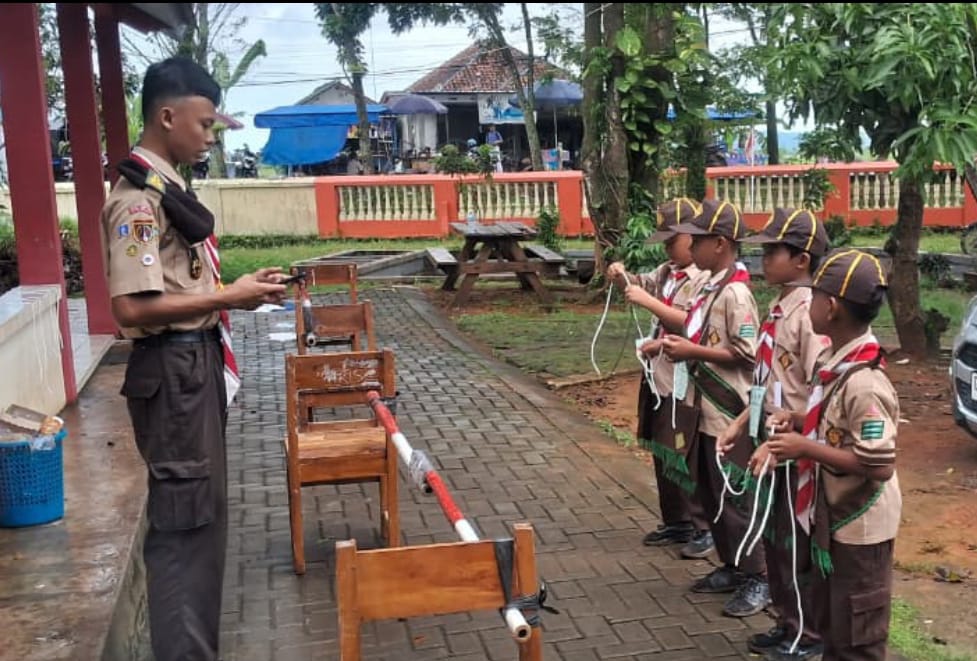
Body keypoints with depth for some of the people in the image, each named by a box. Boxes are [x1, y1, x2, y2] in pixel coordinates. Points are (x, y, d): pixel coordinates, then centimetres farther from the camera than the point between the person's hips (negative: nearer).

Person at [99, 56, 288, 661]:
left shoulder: (167, 188, 12)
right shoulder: (139, 198, -18)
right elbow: (134, 308, -24)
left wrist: (237, 289, 9)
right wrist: (229, 297, -19)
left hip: (196, 365, 10)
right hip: (171, 372, -10)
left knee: (201, 510, 19)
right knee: (185, 515, -2)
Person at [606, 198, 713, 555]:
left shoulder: (705, 278, -16)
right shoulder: (666, 271, 9)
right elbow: (642, 285, 24)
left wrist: (648, 301, -26)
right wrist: (622, 277, 2)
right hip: (658, 374, 9)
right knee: (661, 452, 16)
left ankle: (704, 528, 11)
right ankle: (676, 522, 29)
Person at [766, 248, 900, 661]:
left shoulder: (863, 383, -28)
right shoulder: (842, 362, 1)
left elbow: (880, 466, -30)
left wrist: (806, 448, -27)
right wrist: (800, 421, 0)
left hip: (859, 529, -9)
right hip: (833, 519, 9)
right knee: (830, 624, 24)